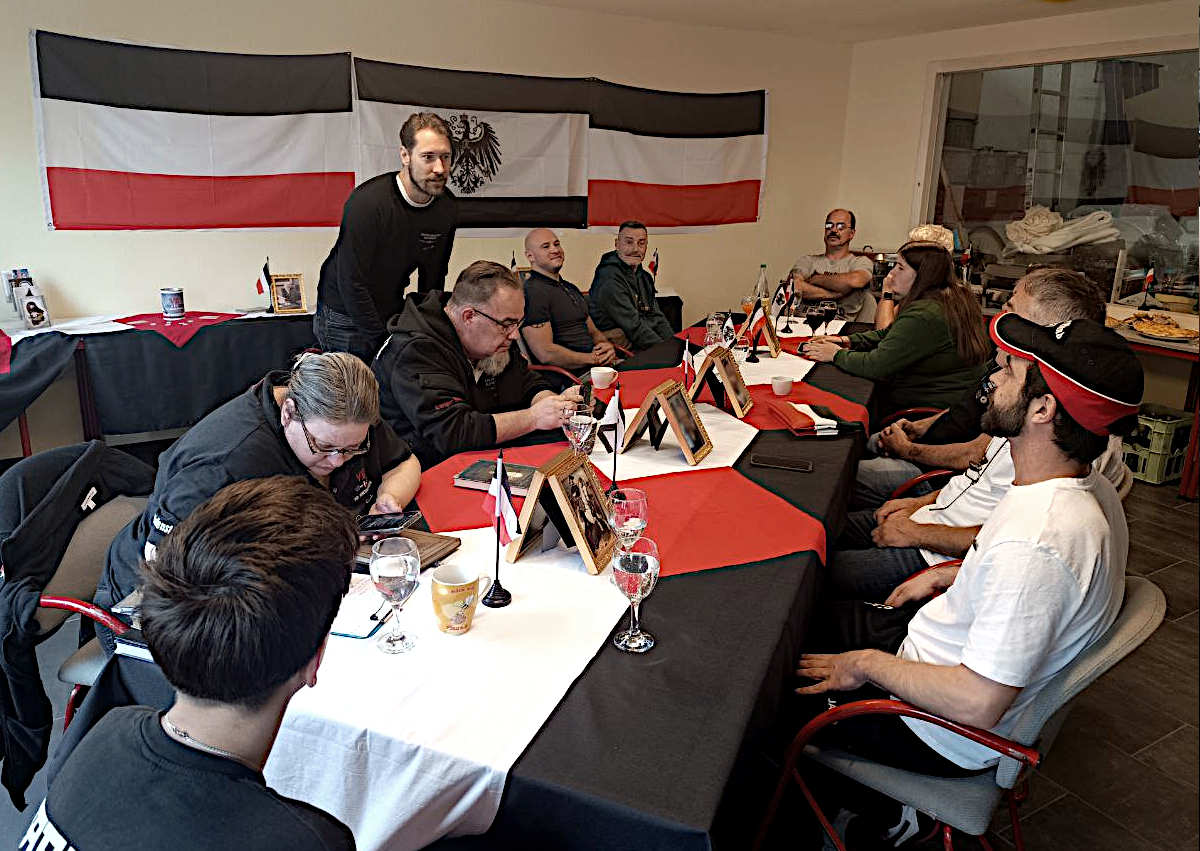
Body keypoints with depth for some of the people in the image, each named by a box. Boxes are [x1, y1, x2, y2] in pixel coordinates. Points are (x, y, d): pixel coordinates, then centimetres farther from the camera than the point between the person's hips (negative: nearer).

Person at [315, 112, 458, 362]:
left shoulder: (447, 208, -5)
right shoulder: (367, 202, -24)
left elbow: (433, 279, 7)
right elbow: (352, 285, -23)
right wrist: (385, 342, -22)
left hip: (392, 316, 5)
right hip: (346, 320, -5)